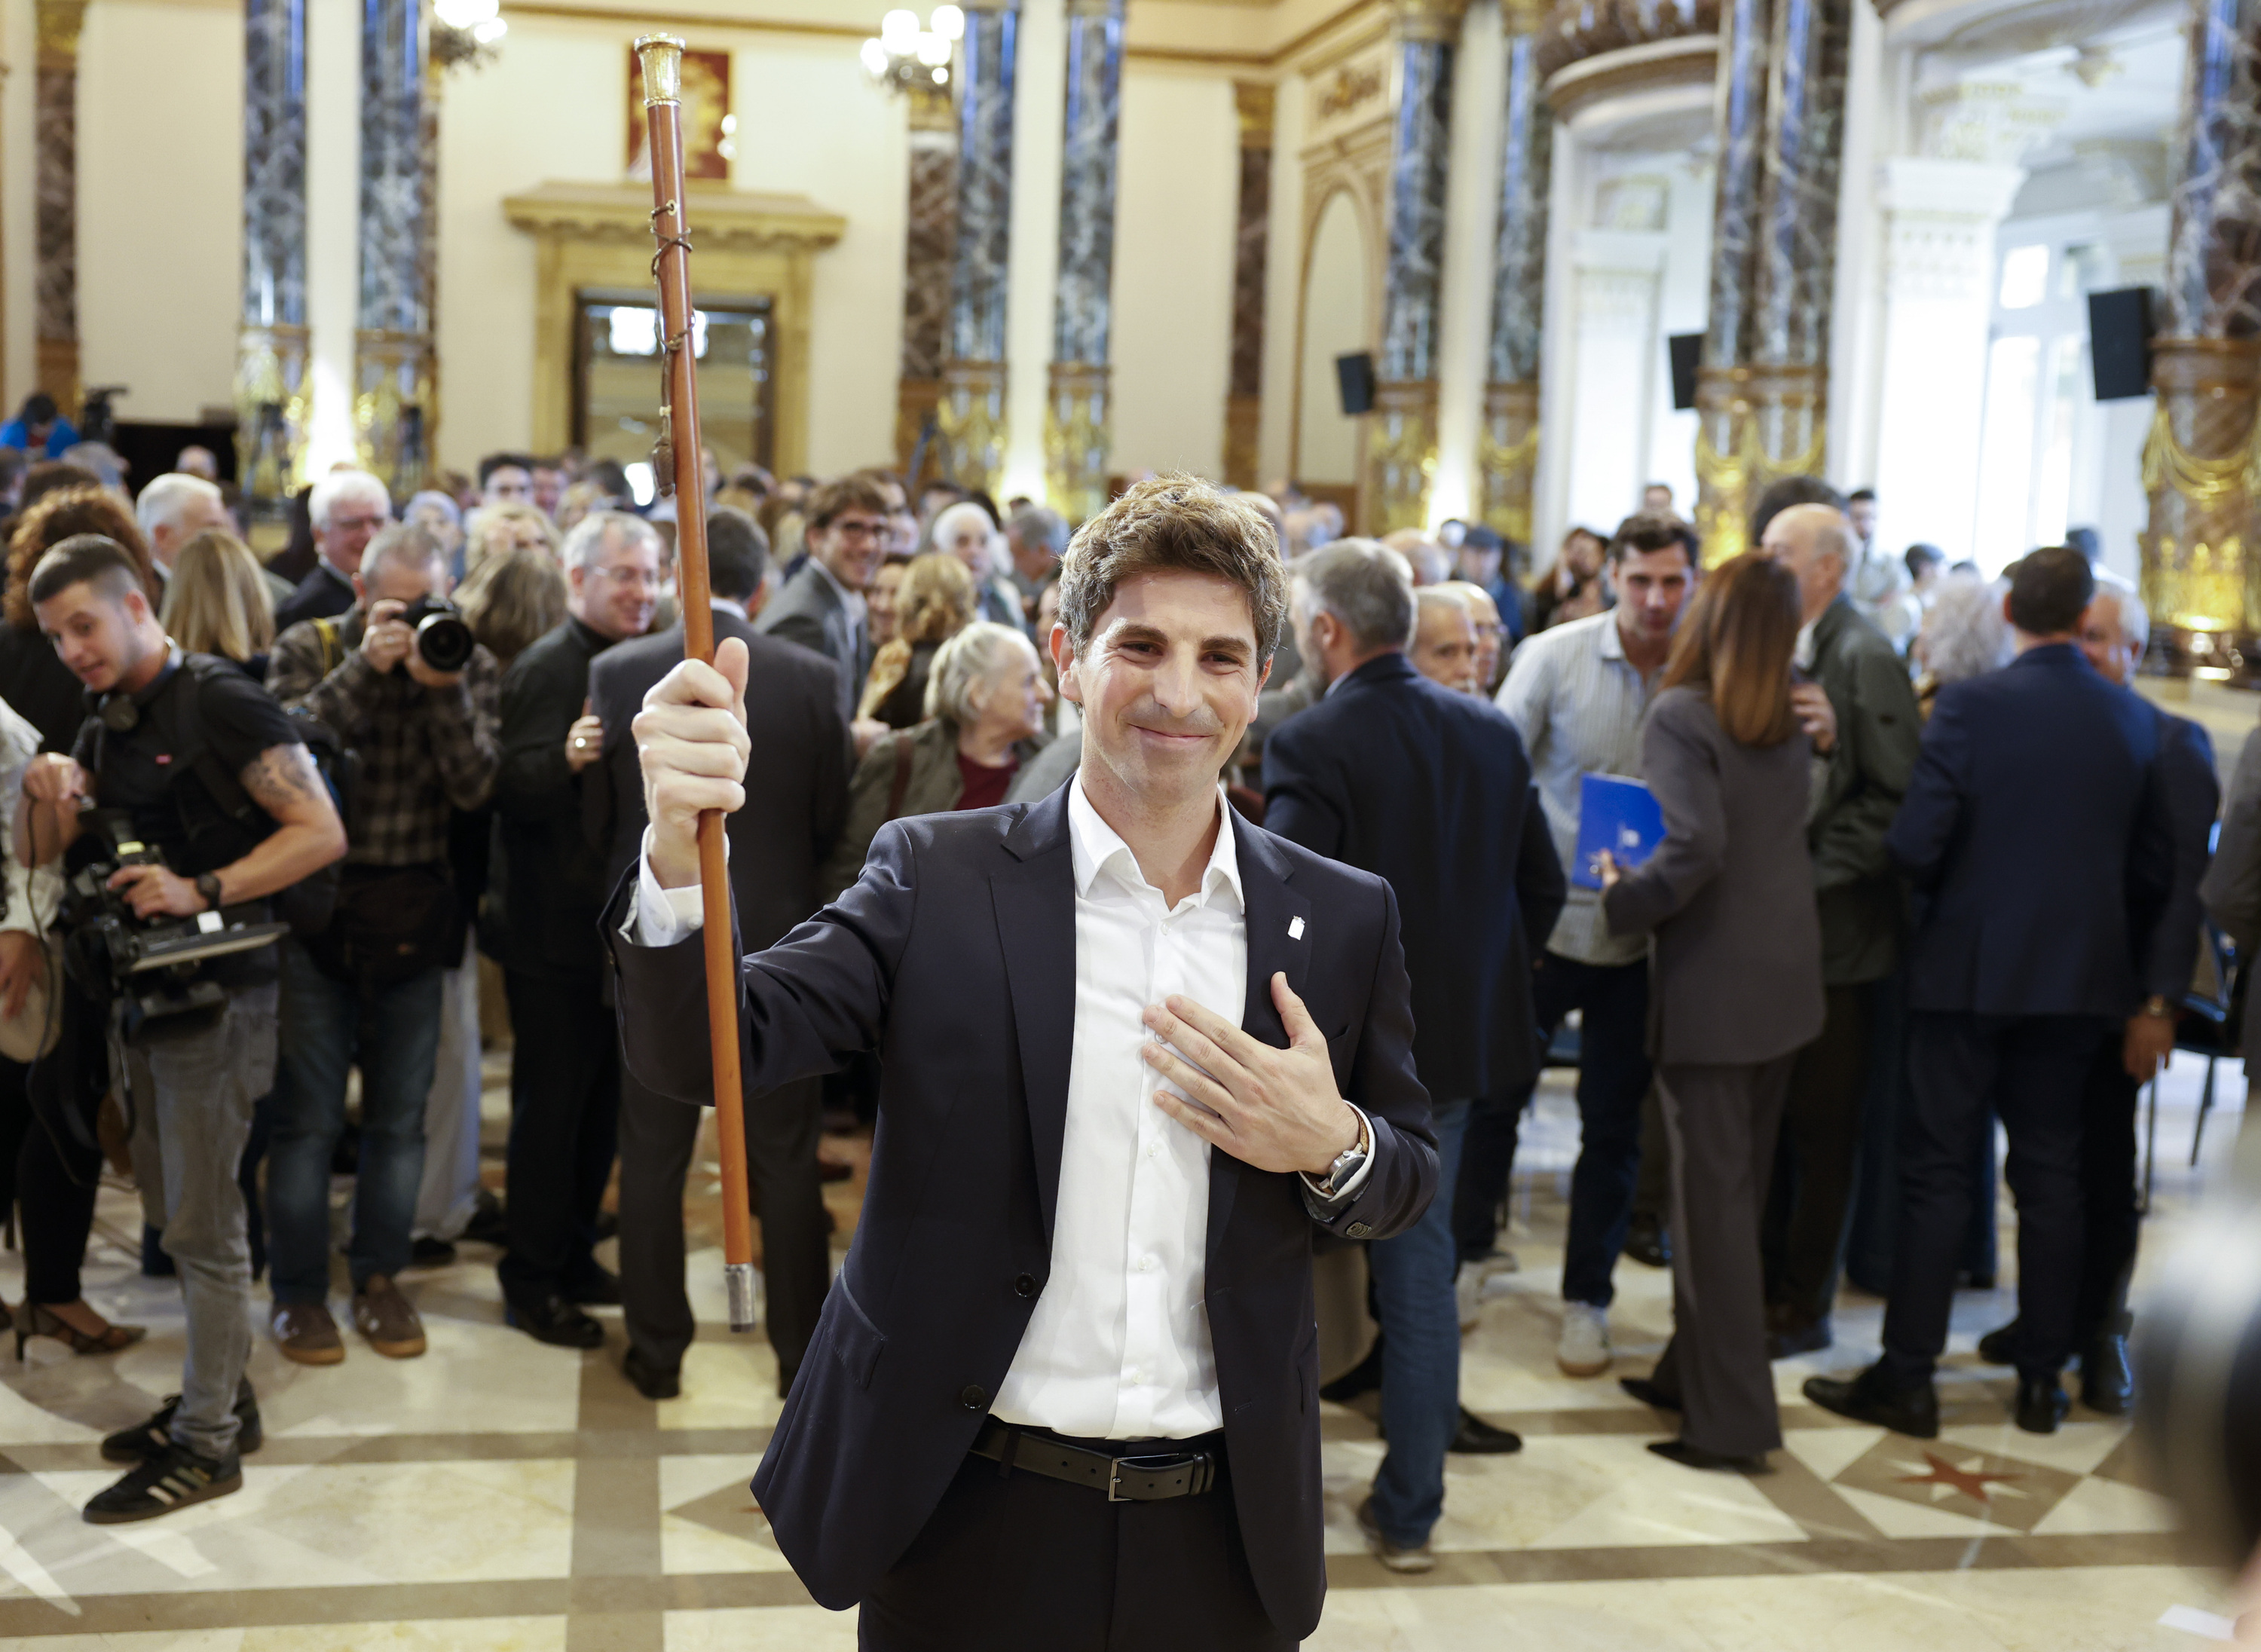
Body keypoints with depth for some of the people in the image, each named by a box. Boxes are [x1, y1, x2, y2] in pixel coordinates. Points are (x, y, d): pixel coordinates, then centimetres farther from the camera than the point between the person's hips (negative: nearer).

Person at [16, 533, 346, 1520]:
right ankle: (221, 1394, 27)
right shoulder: (107, 725, 14)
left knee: (202, 1225, -3)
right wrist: (44, 792, -7)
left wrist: (202, 891, -24)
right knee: (181, 1211, 15)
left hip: (216, 994, -8)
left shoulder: (218, 702, -11)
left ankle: (207, 1443, 5)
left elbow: (321, 832, -17)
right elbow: (37, 856, 14)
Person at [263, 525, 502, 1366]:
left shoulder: (469, 663, 2)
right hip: (316, 908, -2)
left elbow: (474, 785, -9)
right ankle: (298, 1290, 15)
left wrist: (443, 685, -20)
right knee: (307, 1115, 3)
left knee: (400, 1113, 9)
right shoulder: (308, 649, -1)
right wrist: (364, 668, -22)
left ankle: (379, 1278, 24)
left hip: (415, 916, 2)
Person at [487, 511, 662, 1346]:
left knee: (600, 1102, 16)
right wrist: (567, 758, -42)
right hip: (555, 934, -9)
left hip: (618, 926, 9)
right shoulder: (547, 668, -15)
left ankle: (574, 1259, 28)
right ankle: (531, 1283, 10)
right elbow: (510, 791, -26)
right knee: (550, 1106, -1)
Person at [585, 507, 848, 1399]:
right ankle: (803, 1352, 18)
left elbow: (595, 816, 0)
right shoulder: (811, 677, -9)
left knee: (653, 1157, 12)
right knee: (786, 1160, 10)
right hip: (775, 942, 0)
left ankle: (657, 1350, 22)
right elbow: (831, 821, -1)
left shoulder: (617, 672, -7)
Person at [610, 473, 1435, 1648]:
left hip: (1224, 1535, 2)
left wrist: (1335, 1145, -14)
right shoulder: (936, 877, -5)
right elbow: (700, 1052, -14)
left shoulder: (1342, 919, 0)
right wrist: (679, 857, -34)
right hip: (971, 1518, -1)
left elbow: (1410, 1177, 9)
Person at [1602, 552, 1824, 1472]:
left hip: (1713, 988, -7)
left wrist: (1623, 901, -10)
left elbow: (1695, 845, -24)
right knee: (1735, 1190, 17)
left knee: (1713, 1198, 0)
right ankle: (1695, 1371, 30)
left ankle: (1731, 1422, 7)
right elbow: (1792, 832, 8)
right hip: (1785, 981, 7)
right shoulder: (1787, 722, 7)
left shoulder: (1680, 715, -15)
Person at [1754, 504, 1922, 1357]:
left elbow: (1899, 799, -17)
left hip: (1831, 929, -7)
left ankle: (1803, 1308, 16)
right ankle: (1766, 1280, 27)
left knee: (1819, 1128, 4)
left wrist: (1812, 869, -17)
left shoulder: (1865, 659, -14)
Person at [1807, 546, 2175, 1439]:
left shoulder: (1969, 706, -14)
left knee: (1937, 1173, 4)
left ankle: (1908, 1377, 8)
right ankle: (2042, 1379, 20)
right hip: (2079, 972, 4)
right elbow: (2154, 868, 4)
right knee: (2050, 1174, 13)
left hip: (1969, 967, -4)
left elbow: (1913, 845, -17)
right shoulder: (2134, 720, 0)